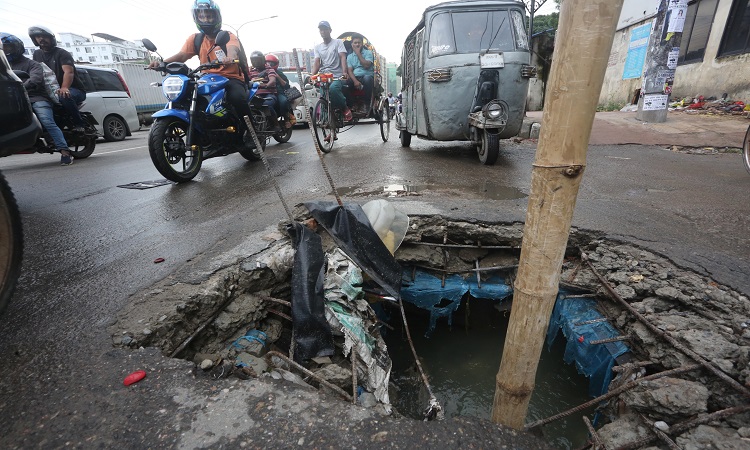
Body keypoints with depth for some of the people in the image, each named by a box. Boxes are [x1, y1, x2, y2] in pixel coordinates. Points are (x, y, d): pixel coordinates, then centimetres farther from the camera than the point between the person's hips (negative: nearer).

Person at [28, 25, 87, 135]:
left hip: (74, 89, -7)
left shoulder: (62, 53, -3)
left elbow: (69, 72, -21)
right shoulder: (37, 54, 18)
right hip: (51, 91, 7)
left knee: (64, 96, -39)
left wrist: (64, 88, -39)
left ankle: (79, 123, -26)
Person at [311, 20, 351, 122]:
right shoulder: (317, 47, 19)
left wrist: (344, 72, -24)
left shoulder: (338, 42, 9)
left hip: (336, 76, -4)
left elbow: (343, 57, -5)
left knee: (333, 88, -35)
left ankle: (345, 107, -13)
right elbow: (316, 62, 7)